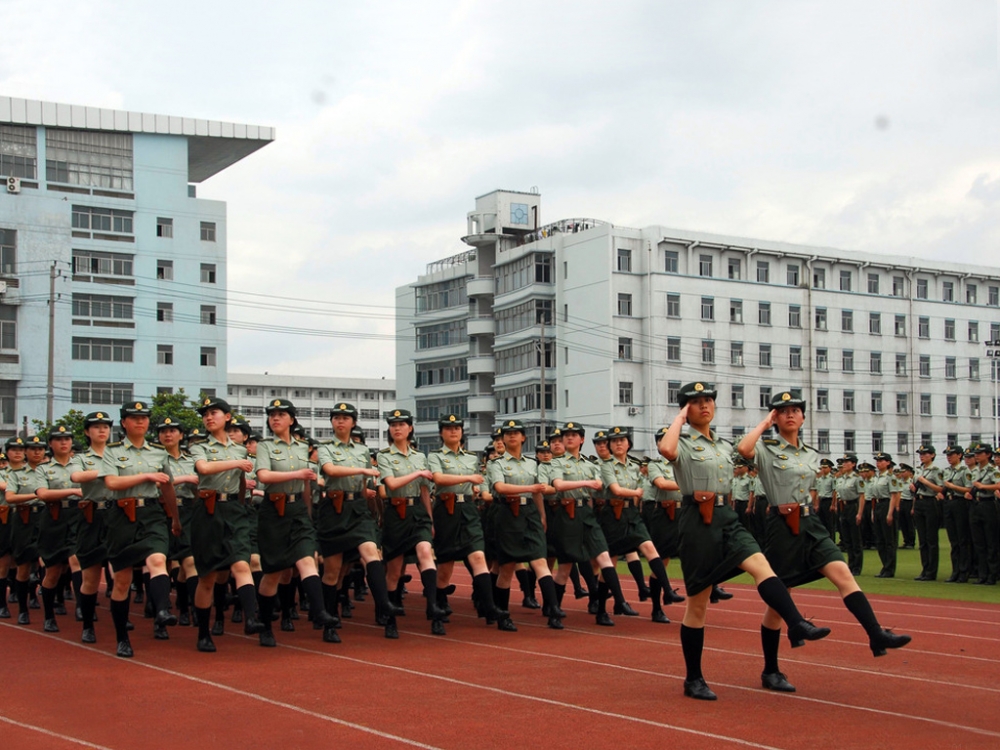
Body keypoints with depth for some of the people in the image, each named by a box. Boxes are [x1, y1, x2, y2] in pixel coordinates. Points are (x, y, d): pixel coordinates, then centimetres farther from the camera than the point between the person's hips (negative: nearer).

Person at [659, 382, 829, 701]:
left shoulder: (725, 446, 16)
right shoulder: (683, 443, -4)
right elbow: (666, 449, -27)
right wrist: (679, 418, -14)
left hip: (727, 518, 5)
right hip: (698, 522, -5)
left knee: (761, 565, -23)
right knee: (698, 602, 1)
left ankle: (797, 625, -40)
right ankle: (693, 679, 11)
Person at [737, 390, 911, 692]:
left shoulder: (812, 456, 13)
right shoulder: (767, 449, -4)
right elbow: (743, 448, -26)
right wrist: (765, 423, -13)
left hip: (811, 524, 5)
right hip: (782, 527, -5)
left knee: (842, 573, -18)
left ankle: (877, 635, -29)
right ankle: (770, 672, 13)